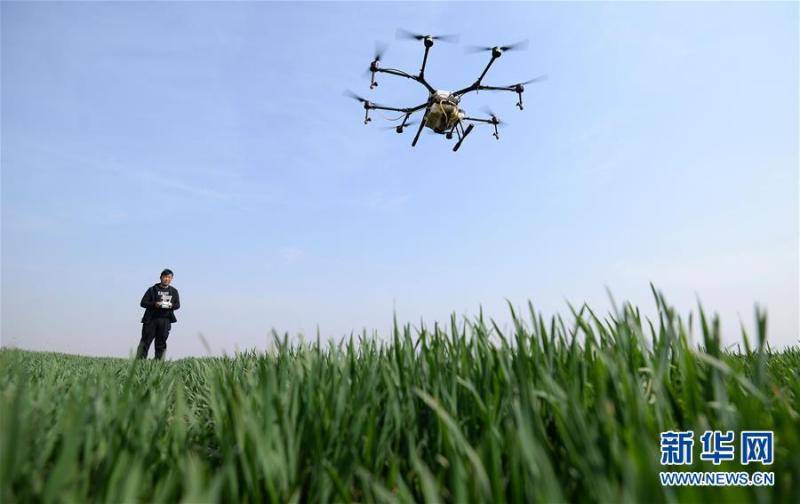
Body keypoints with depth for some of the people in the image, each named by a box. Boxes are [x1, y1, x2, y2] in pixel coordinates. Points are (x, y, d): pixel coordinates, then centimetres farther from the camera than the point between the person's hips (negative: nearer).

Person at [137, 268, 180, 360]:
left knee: (161, 343, 5)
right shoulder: (152, 290, 4)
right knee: (145, 341, -2)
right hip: (151, 319, -2)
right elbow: (143, 303, 0)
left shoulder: (174, 291, 12)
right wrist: (154, 304, -17)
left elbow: (177, 305, 10)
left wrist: (171, 305, -12)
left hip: (165, 320, 2)